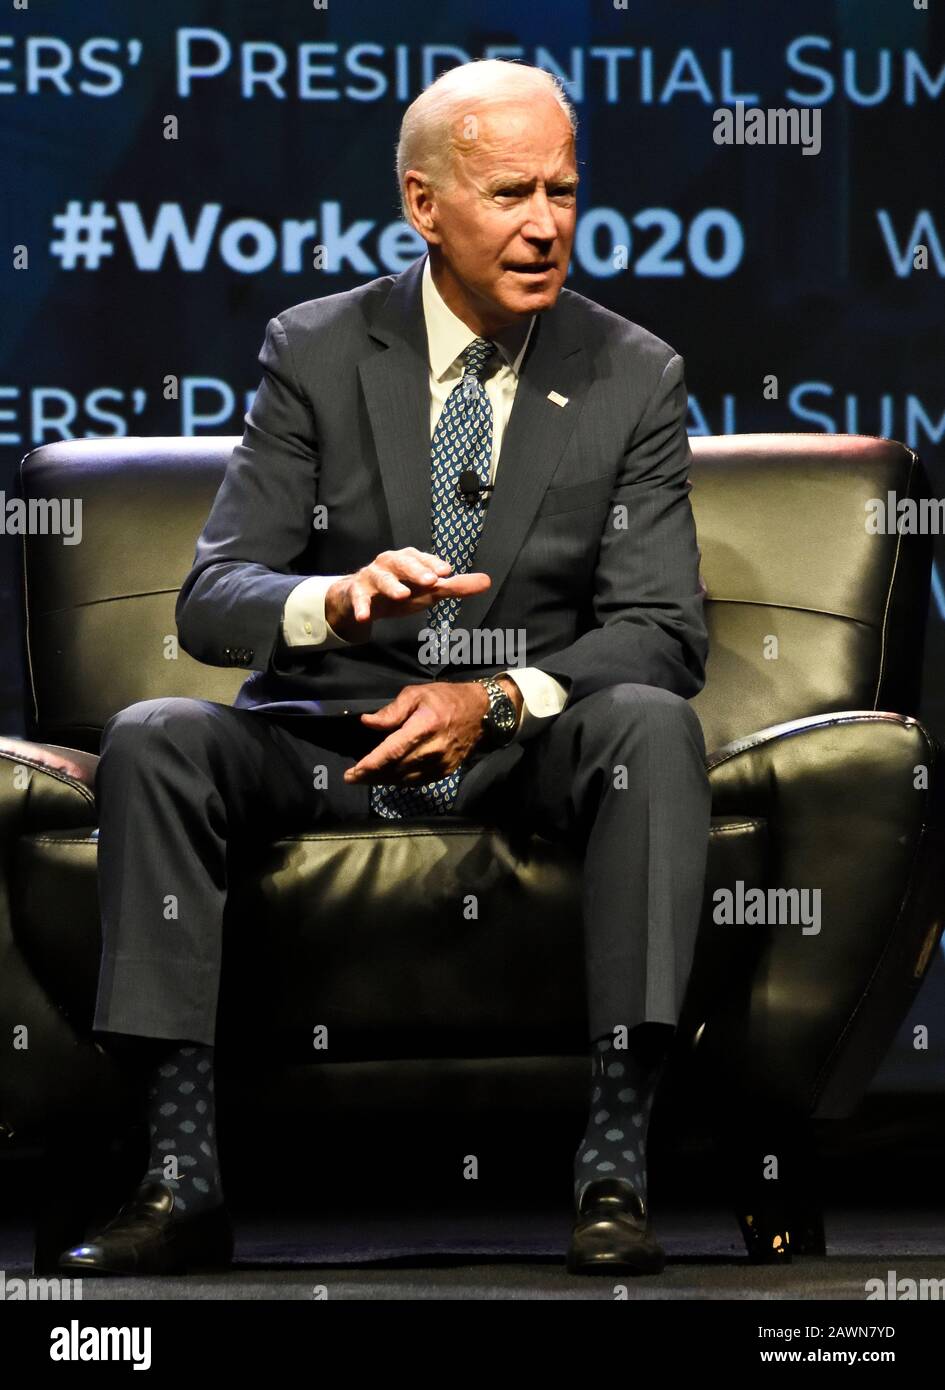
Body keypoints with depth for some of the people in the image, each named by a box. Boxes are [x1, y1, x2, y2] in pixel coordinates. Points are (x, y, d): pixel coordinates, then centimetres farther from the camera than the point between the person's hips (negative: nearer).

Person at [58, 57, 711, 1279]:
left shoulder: (633, 378, 3)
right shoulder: (314, 353, 2)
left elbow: (662, 631, -4)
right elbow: (210, 603, -5)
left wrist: (495, 698, -22)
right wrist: (338, 600, -29)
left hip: (529, 752, 0)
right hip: (329, 739, 1)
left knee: (652, 723, -32)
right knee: (151, 742, -27)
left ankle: (613, 1166, -35)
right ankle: (182, 1177, -31)